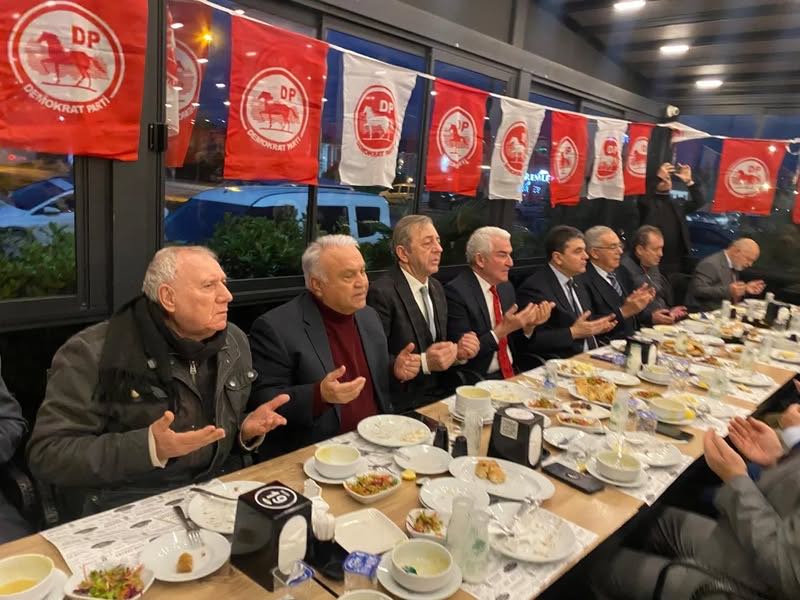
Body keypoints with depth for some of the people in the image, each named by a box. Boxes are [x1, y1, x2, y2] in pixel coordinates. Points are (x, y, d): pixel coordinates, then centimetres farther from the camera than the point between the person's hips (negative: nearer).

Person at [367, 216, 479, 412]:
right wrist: (424, 362, -24)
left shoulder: (437, 288, 11)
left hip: (439, 396, 7)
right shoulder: (382, 292, -15)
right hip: (404, 406, -7)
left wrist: (459, 352, -3)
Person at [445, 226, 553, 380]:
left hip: (512, 375, 7)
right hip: (479, 382, -7)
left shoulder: (507, 288, 10)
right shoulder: (456, 292, -13)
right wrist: (502, 329, -23)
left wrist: (529, 325, -3)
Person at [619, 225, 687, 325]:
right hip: (645, 326, -9)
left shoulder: (652, 265, 15)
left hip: (665, 321, 9)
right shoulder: (624, 269, -14)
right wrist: (650, 317, -24)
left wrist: (670, 311, 10)